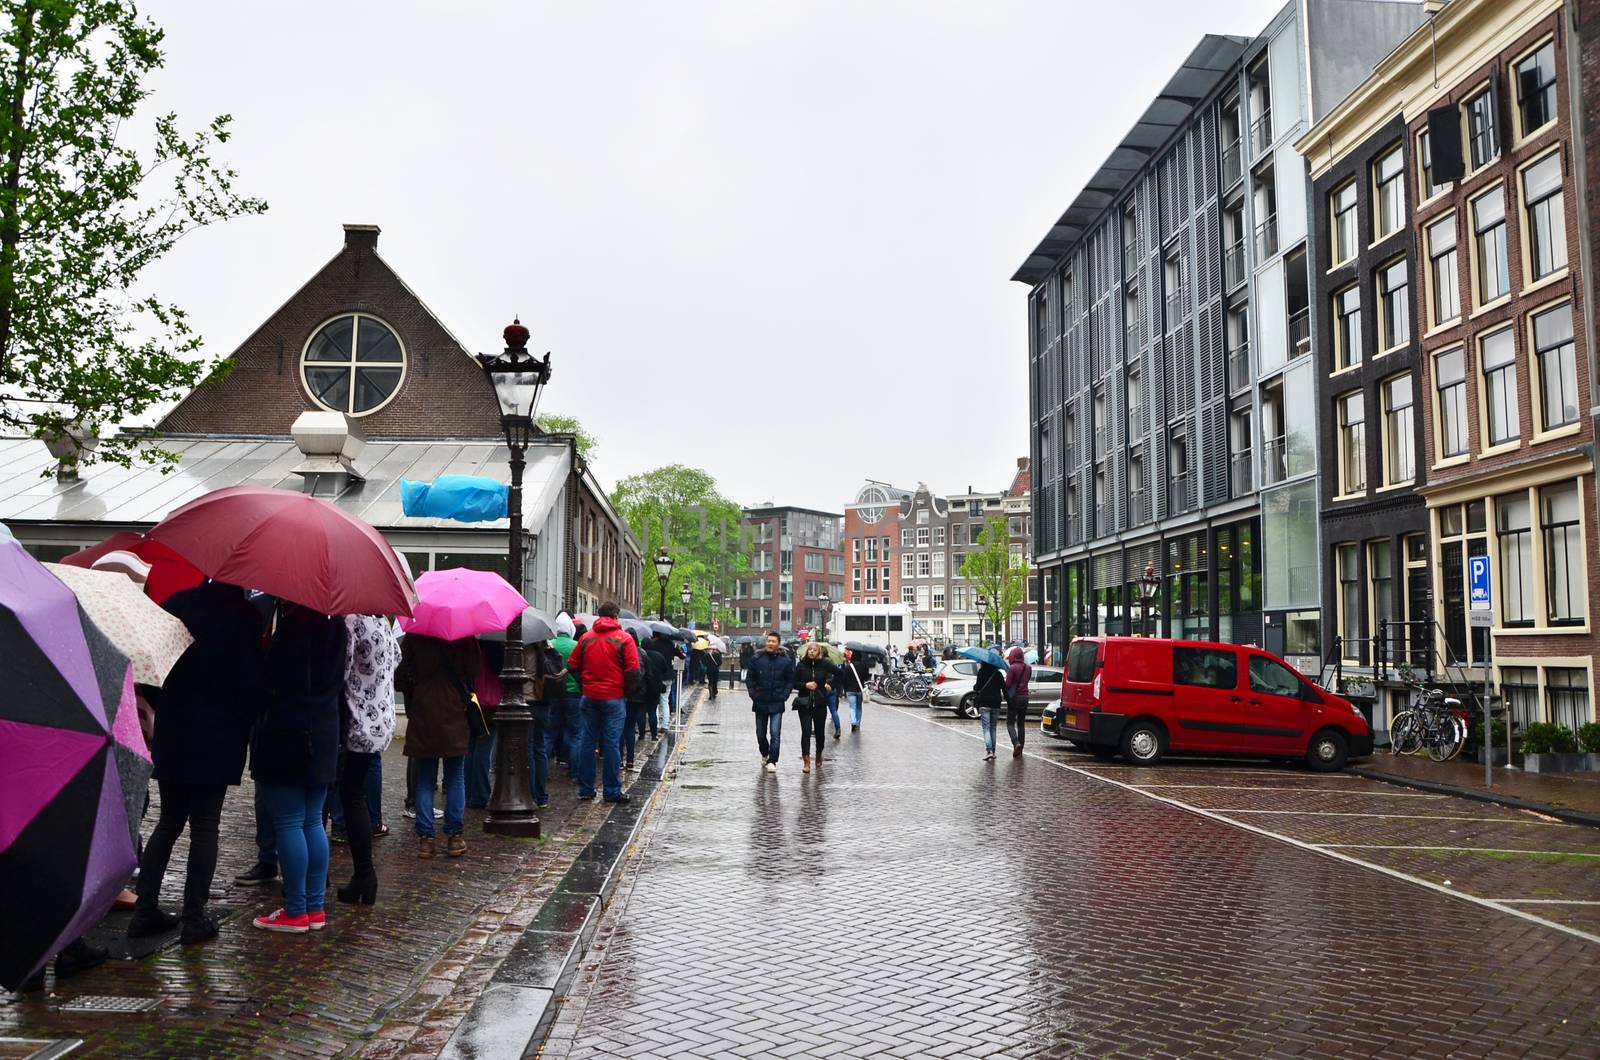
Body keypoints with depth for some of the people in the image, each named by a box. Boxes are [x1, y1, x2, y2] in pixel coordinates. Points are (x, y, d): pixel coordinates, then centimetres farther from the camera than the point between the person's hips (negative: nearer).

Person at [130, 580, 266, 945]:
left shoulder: (175, 604, 2)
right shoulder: (245, 616, -13)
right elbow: (251, 682, -13)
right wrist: (245, 722, 4)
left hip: (172, 737, 5)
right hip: (217, 741, -4)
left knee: (168, 822, 17)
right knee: (205, 828, 4)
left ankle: (144, 910, 17)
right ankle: (194, 919, 7)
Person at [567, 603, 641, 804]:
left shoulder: (586, 638, 5)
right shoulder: (624, 639, -6)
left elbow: (572, 665, 8)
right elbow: (633, 671, -10)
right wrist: (628, 691, 3)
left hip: (589, 697, 3)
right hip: (614, 698, -3)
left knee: (587, 742, 10)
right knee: (612, 744, 0)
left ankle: (585, 789, 13)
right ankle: (612, 792, 3)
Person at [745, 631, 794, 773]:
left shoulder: (785, 660, -2)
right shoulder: (756, 658, 0)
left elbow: (790, 680, 4)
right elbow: (749, 678, 5)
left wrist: (784, 696, -6)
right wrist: (753, 694, -3)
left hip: (777, 703, -2)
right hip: (760, 703, 2)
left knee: (775, 733, -9)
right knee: (760, 734, 14)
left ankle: (772, 761, -3)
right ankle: (764, 755, 37)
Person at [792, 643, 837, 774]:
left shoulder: (824, 664, -1)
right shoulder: (801, 665, -2)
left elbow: (839, 673, 12)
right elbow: (794, 683, 1)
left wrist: (831, 684, 4)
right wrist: (805, 685, -14)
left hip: (820, 703, 1)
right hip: (804, 703, -1)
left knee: (820, 732, 10)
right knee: (806, 731, -9)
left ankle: (819, 756, 32)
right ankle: (806, 762, -10)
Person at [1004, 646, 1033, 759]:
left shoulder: (1012, 668, -13)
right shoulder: (1028, 668, 5)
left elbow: (1007, 684, -14)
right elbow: (1028, 679, 13)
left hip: (1014, 698, -5)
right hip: (1024, 698, 5)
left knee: (1010, 723, 2)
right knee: (1021, 724, 12)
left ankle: (1016, 743, -21)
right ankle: (1020, 751, 13)